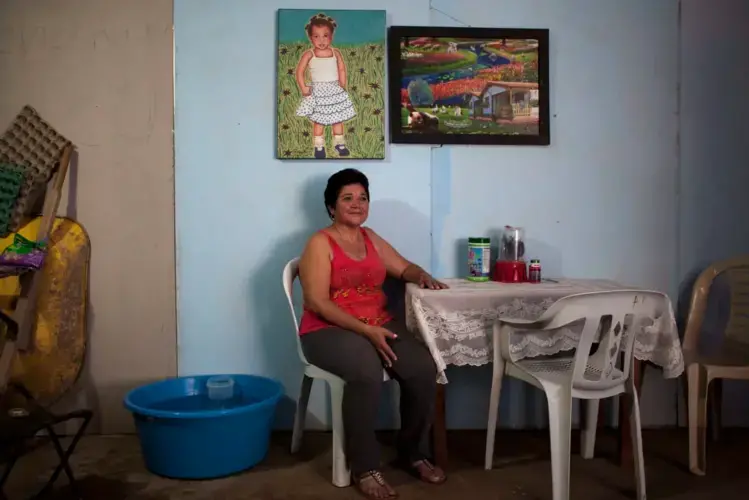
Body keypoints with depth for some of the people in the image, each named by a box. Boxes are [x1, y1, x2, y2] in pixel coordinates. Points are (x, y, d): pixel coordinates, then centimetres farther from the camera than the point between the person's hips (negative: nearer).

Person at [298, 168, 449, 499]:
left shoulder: (370, 238, 15)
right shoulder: (319, 243, -6)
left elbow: (404, 268, 23)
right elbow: (317, 303, -14)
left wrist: (423, 277, -2)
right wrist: (365, 330, -22)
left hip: (379, 325, 6)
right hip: (328, 330, -6)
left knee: (423, 367, -19)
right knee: (367, 371, -36)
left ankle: (411, 452, 2)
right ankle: (364, 467, -19)